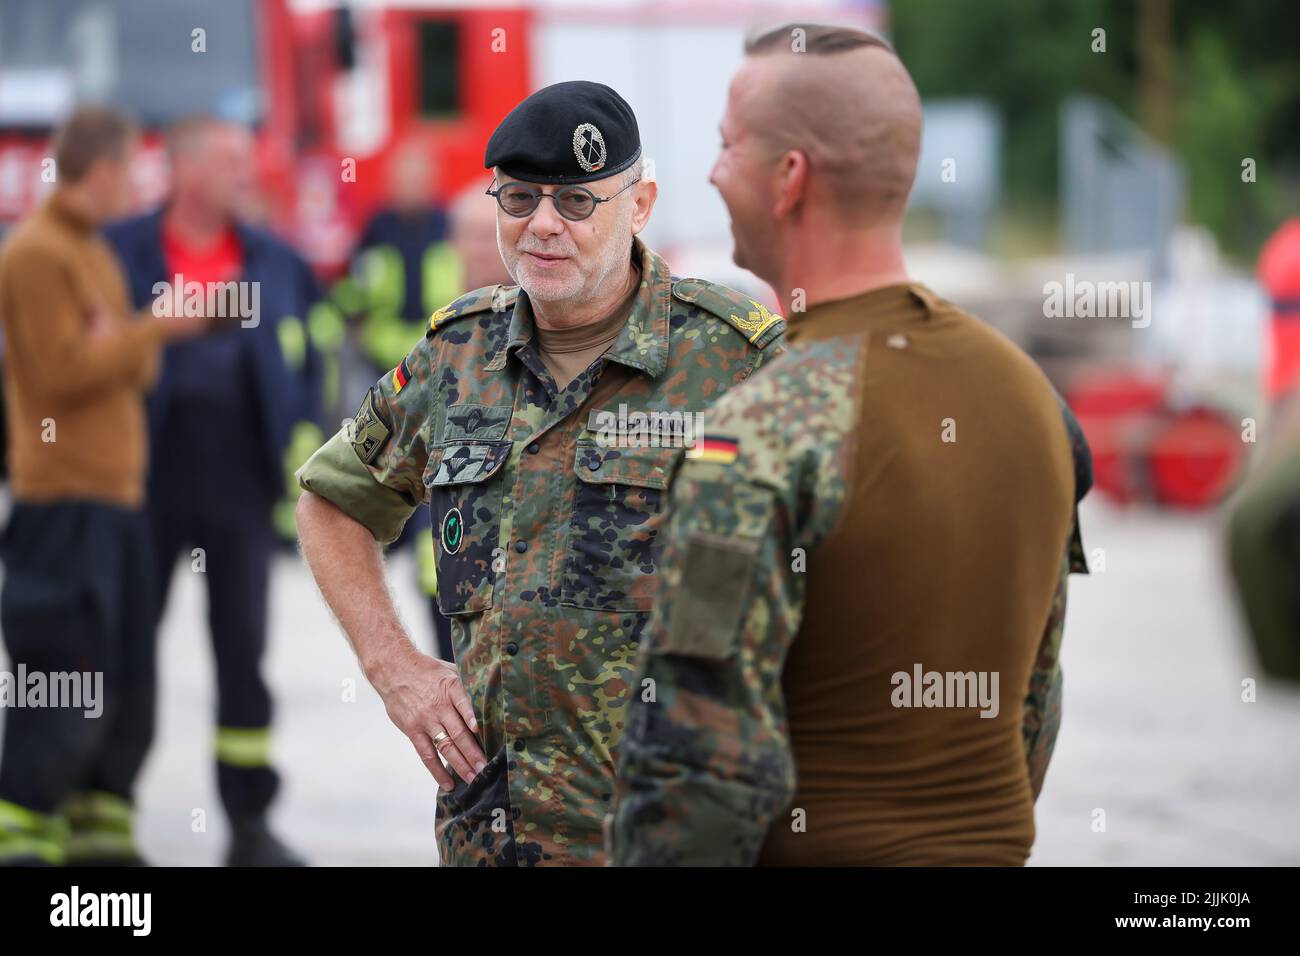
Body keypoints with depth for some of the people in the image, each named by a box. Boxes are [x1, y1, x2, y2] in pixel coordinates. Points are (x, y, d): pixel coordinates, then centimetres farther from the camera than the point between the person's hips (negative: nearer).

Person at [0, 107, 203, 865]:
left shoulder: (95, 252, 19)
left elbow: (133, 368, 19)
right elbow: (63, 371, -16)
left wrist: (130, 347, -5)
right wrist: (158, 330, -12)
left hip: (117, 494, 9)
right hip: (64, 497, -9)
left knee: (126, 685, 9)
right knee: (65, 684, -10)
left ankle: (102, 830, 15)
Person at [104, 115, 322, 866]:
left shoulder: (276, 263, 8)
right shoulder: (123, 252, -3)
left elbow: (306, 368, 12)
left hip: (241, 487, 3)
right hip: (147, 485, -3)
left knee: (245, 653, 4)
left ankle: (251, 824, 9)